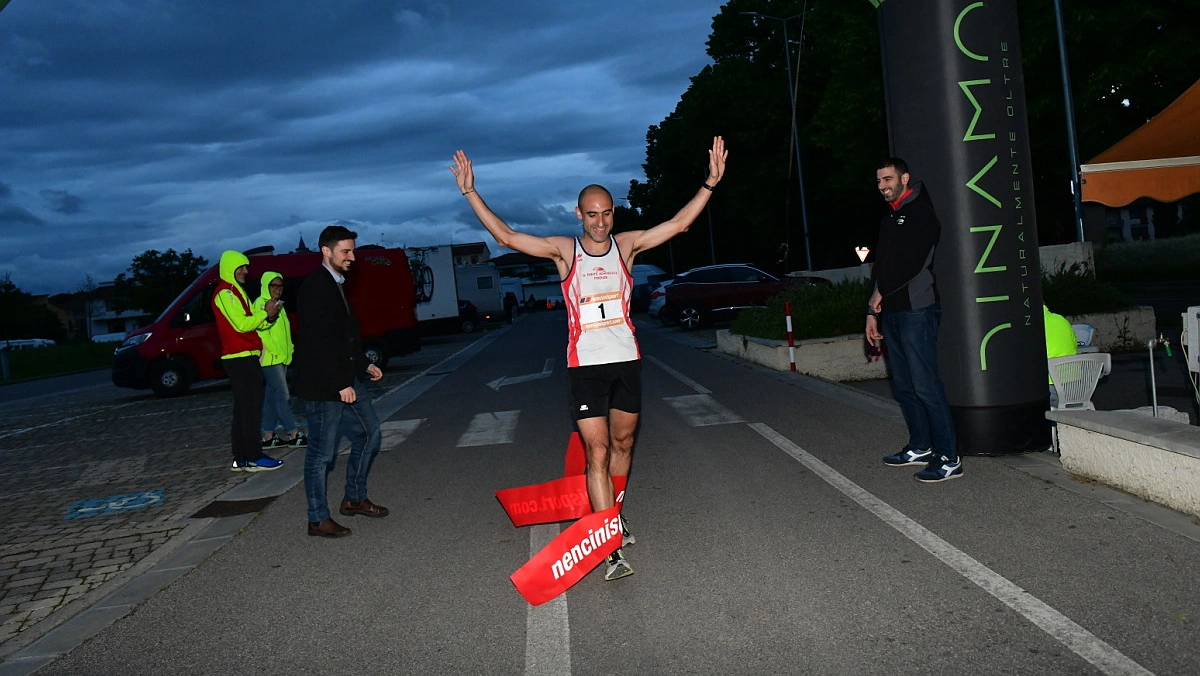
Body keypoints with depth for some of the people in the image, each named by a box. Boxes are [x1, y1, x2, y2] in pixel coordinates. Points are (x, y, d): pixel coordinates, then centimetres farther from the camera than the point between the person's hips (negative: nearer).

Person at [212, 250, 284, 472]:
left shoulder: (235, 291, 23)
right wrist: (265, 312, -10)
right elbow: (241, 324, -19)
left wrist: (268, 316, 1)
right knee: (250, 409, -10)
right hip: (241, 358, -10)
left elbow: (250, 321, 18)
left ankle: (241, 458, 13)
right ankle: (254, 458, -8)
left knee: (243, 409, 10)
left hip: (243, 358, 10)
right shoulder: (225, 292, -9)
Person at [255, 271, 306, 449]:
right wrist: (274, 351, -18)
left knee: (271, 397, 10)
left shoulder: (278, 305, 18)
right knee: (283, 396, -8)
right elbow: (261, 331, -18)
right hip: (270, 358, -9)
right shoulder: (261, 304, -10)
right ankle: (293, 434, -6)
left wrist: (288, 351, 10)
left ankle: (268, 437, 13)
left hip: (281, 358, 9)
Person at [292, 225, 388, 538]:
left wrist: (364, 364, 15)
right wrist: (341, 384, -21)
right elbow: (318, 342, -21)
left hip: (346, 380, 10)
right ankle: (318, 519, 10)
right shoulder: (315, 287, -15)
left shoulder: (336, 285, 15)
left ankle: (354, 498, 28)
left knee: (368, 434, 15)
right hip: (322, 385, -10)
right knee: (322, 452, -1)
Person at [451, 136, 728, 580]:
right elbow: (506, 237, -6)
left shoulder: (626, 245, 4)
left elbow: (680, 223, 4)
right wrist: (470, 192, -11)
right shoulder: (564, 251, -2)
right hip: (586, 365, -3)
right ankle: (612, 548, -6)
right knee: (597, 453, -8)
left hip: (627, 360, 3)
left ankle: (613, 514, 39)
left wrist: (710, 183, -2)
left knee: (623, 444, 16)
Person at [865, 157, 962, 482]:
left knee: (925, 385, -11)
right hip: (891, 312, 9)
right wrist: (873, 310, 16)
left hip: (916, 311, -9)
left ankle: (948, 459, -8)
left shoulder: (920, 213, -6)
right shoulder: (889, 218, 22)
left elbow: (912, 263, -17)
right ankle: (921, 447, 22)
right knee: (903, 386, 12)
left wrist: (881, 292, -5)